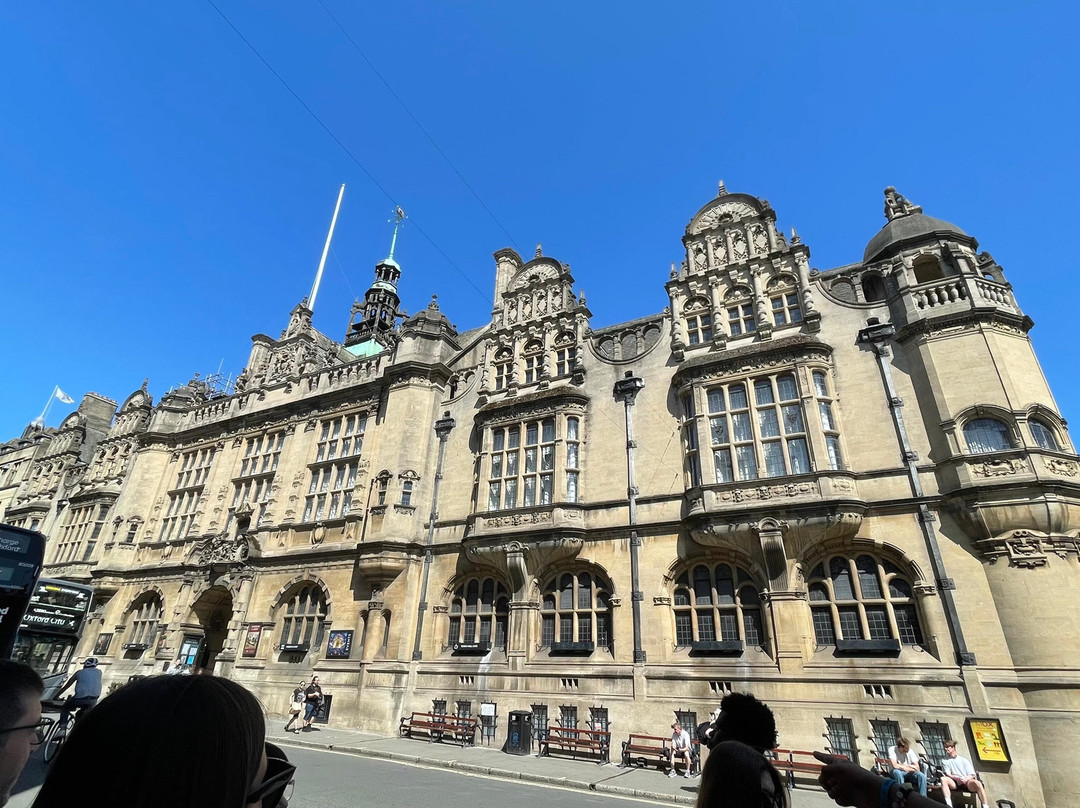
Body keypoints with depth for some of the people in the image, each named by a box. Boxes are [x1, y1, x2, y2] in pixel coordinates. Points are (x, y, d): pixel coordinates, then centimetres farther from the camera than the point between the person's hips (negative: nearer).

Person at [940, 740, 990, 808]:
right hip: (954, 782, 0)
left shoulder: (964, 760, 16)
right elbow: (947, 775, 4)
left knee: (977, 782, -35)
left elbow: (972, 775, 6)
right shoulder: (945, 761, 16)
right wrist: (957, 778, -17)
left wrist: (965, 779, -16)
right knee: (943, 779, -34)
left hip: (967, 782, 0)